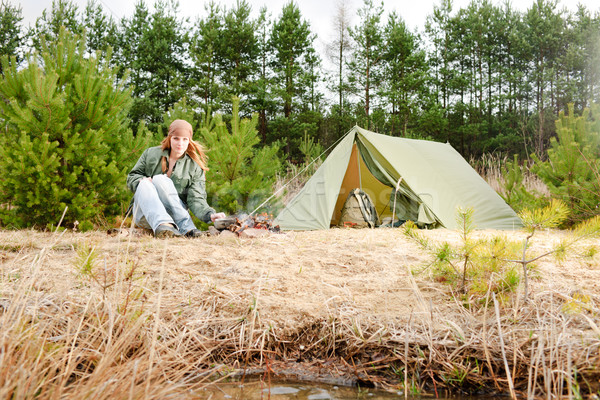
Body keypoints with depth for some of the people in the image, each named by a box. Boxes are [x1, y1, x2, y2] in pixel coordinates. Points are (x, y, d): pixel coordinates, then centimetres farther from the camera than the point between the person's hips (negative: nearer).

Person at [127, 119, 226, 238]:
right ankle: (162, 224, -51)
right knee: (145, 184, -28)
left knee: (160, 179, -26)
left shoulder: (195, 167, 4)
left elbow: (196, 199, -7)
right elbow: (131, 177, 16)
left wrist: (210, 214, -28)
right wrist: (142, 180, -9)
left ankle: (185, 226, -42)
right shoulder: (151, 154, 9)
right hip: (145, 214, 2)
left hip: (174, 213, -1)